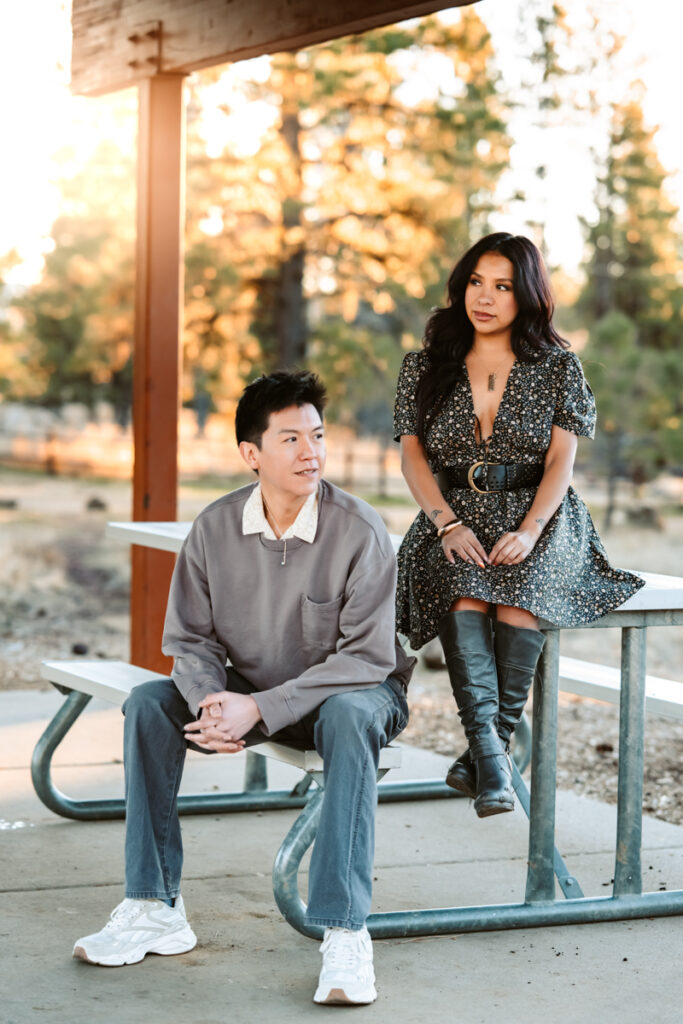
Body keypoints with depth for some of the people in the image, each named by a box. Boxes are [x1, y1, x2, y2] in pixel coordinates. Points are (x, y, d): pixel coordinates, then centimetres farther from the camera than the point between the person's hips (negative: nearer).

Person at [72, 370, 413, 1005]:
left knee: (348, 718, -38)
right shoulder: (216, 528, -7)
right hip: (249, 695, 4)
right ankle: (155, 910, -12)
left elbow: (368, 656, -23)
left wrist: (259, 709, -28)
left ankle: (345, 934, -39)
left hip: (353, 692, -4)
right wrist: (214, 703, -24)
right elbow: (190, 640, -1)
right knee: (148, 704, -16)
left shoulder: (359, 531, -20)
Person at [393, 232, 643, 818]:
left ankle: (492, 742, -32)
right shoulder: (425, 367, 11)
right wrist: (448, 523, -14)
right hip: (454, 513, 1)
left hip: (538, 518, -1)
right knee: (463, 588, -33)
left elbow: (561, 462, -1)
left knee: (519, 585, -35)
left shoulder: (558, 368, 7)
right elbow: (412, 457, 4)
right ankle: (489, 751, -44)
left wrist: (528, 532, -19)